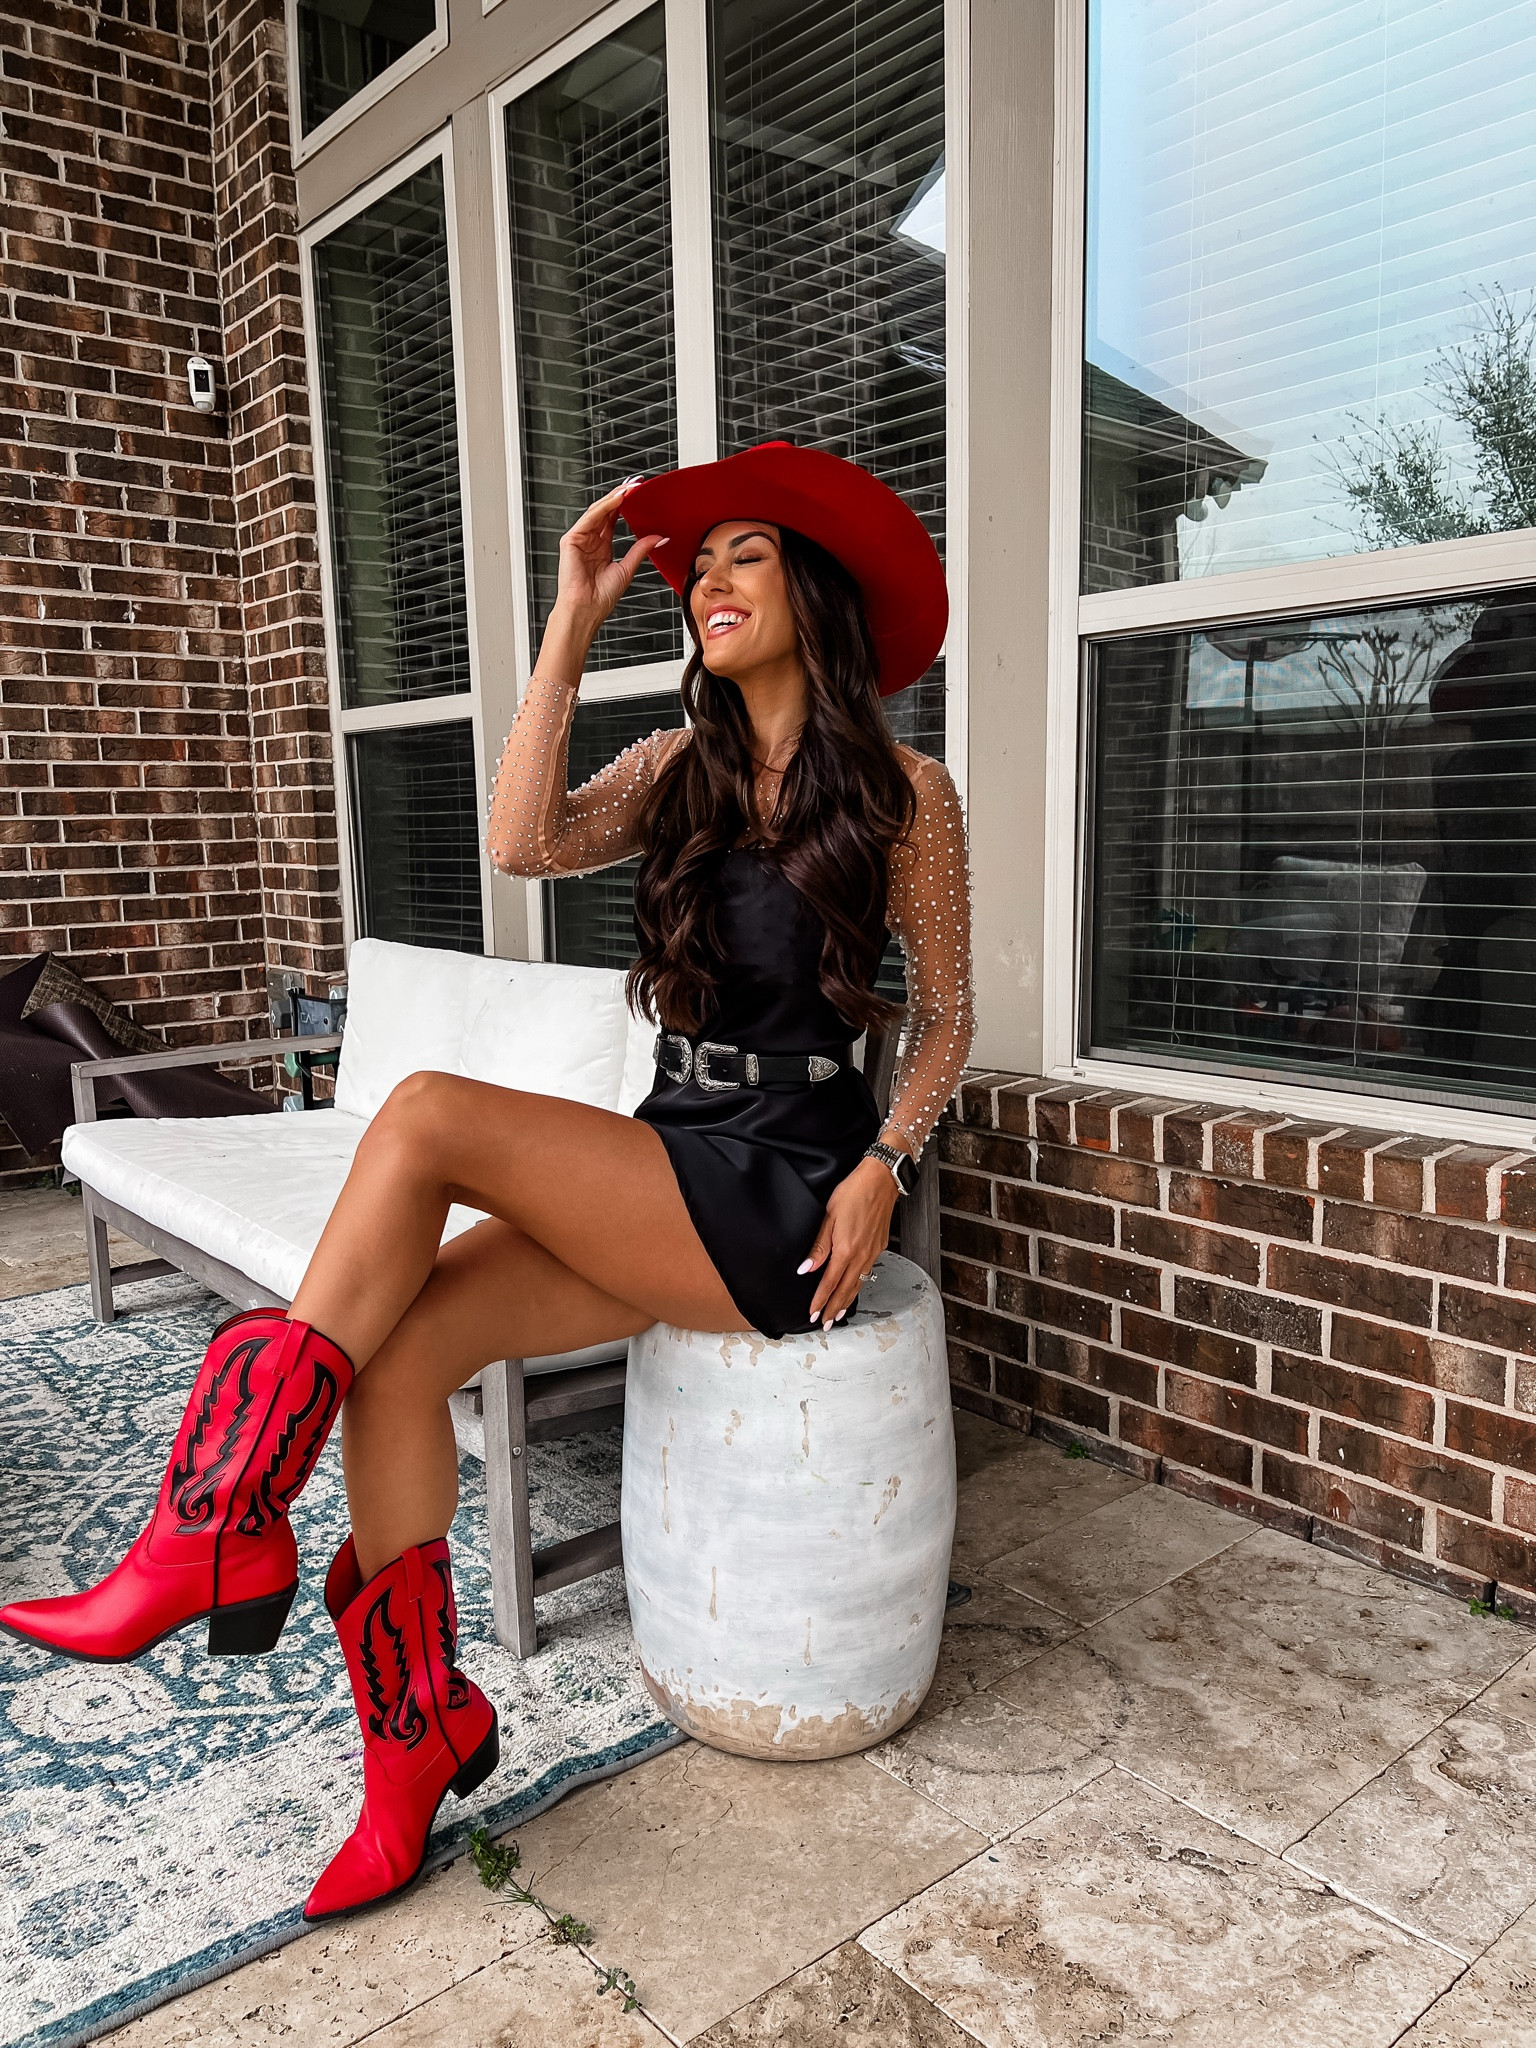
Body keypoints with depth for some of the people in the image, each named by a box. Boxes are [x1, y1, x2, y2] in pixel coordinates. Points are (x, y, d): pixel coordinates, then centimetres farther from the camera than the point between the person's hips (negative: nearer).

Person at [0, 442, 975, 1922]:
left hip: (785, 1197, -5)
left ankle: (218, 1526, -11)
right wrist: (573, 622, -5)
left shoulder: (901, 792, -1)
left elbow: (945, 1016, 3)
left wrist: (884, 1167, -12)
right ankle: (419, 1731, 1)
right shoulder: (684, 769, 12)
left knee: (426, 1118, -23)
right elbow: (525, 843, -7)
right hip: (663, 1180, 5)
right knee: (401, 1344, -17)